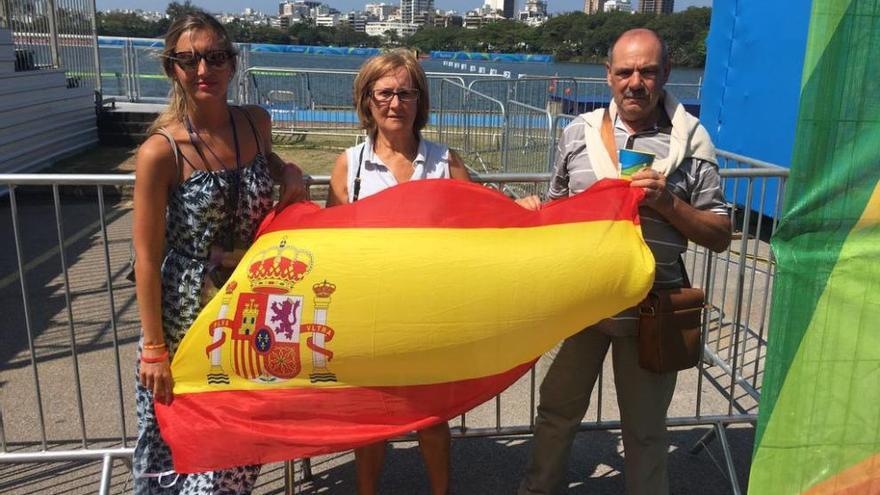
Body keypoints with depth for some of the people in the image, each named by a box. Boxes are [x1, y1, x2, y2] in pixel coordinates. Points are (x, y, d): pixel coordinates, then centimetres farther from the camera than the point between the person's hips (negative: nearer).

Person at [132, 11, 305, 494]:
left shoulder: (256, 122, -3)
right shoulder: (161, 150, -17)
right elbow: (147, 258, -14)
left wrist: (289, 171, -1)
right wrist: (154, 349, -12)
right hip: (186, 316, -4)